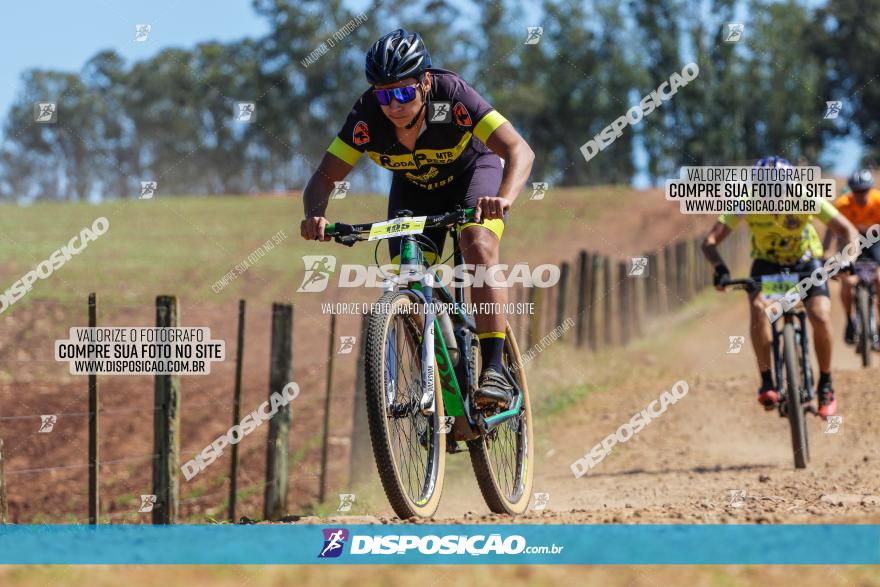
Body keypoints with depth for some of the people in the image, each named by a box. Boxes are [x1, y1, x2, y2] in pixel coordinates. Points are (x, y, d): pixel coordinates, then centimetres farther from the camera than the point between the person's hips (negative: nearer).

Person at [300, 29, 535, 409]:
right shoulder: (367, 117, -29)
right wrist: (315, 215, -48)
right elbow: (325, 177, -25)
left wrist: (504, 198, -62)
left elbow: (519, 151, -42)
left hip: (472, 171, -3)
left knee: (479, 246, -30)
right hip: (414, 188, 3)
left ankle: (493, 371, -29)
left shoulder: (452, 96, -36)